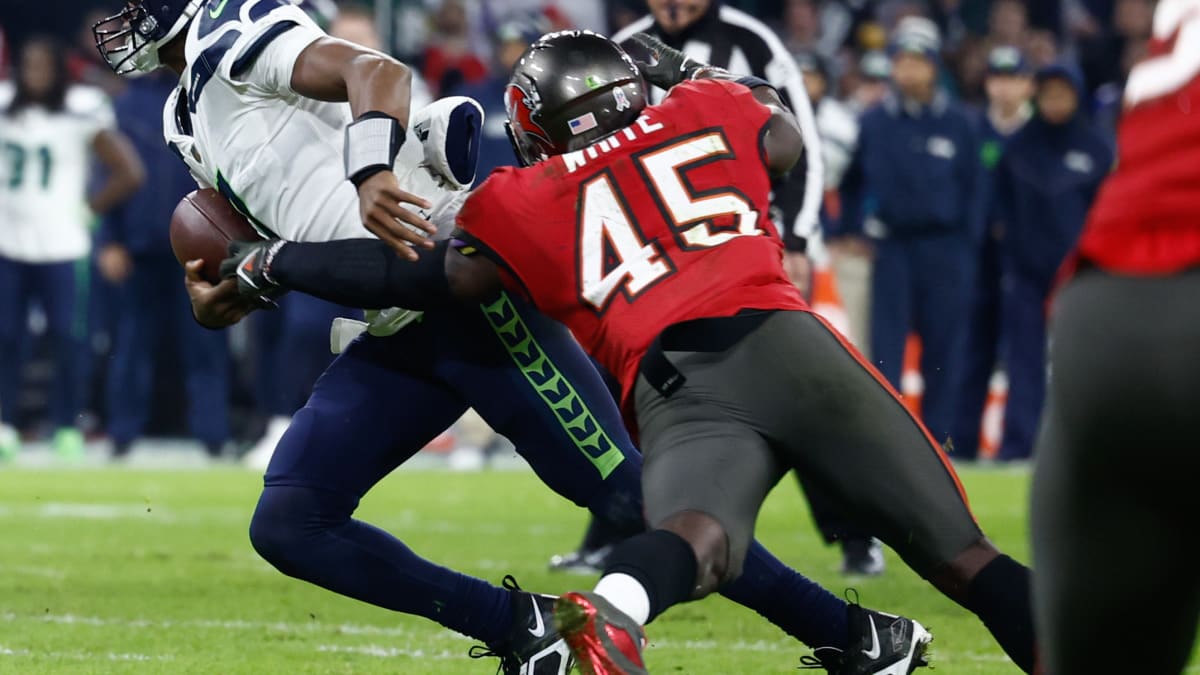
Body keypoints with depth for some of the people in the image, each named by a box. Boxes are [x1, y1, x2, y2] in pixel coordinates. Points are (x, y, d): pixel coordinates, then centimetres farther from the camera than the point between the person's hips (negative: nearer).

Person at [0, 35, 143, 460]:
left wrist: (89, 209, -2)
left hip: (59, 247, -3)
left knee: (65, 338, -2)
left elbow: (129, 173, -3)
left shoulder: (82, 114, -5)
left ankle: (67, 427, 6)